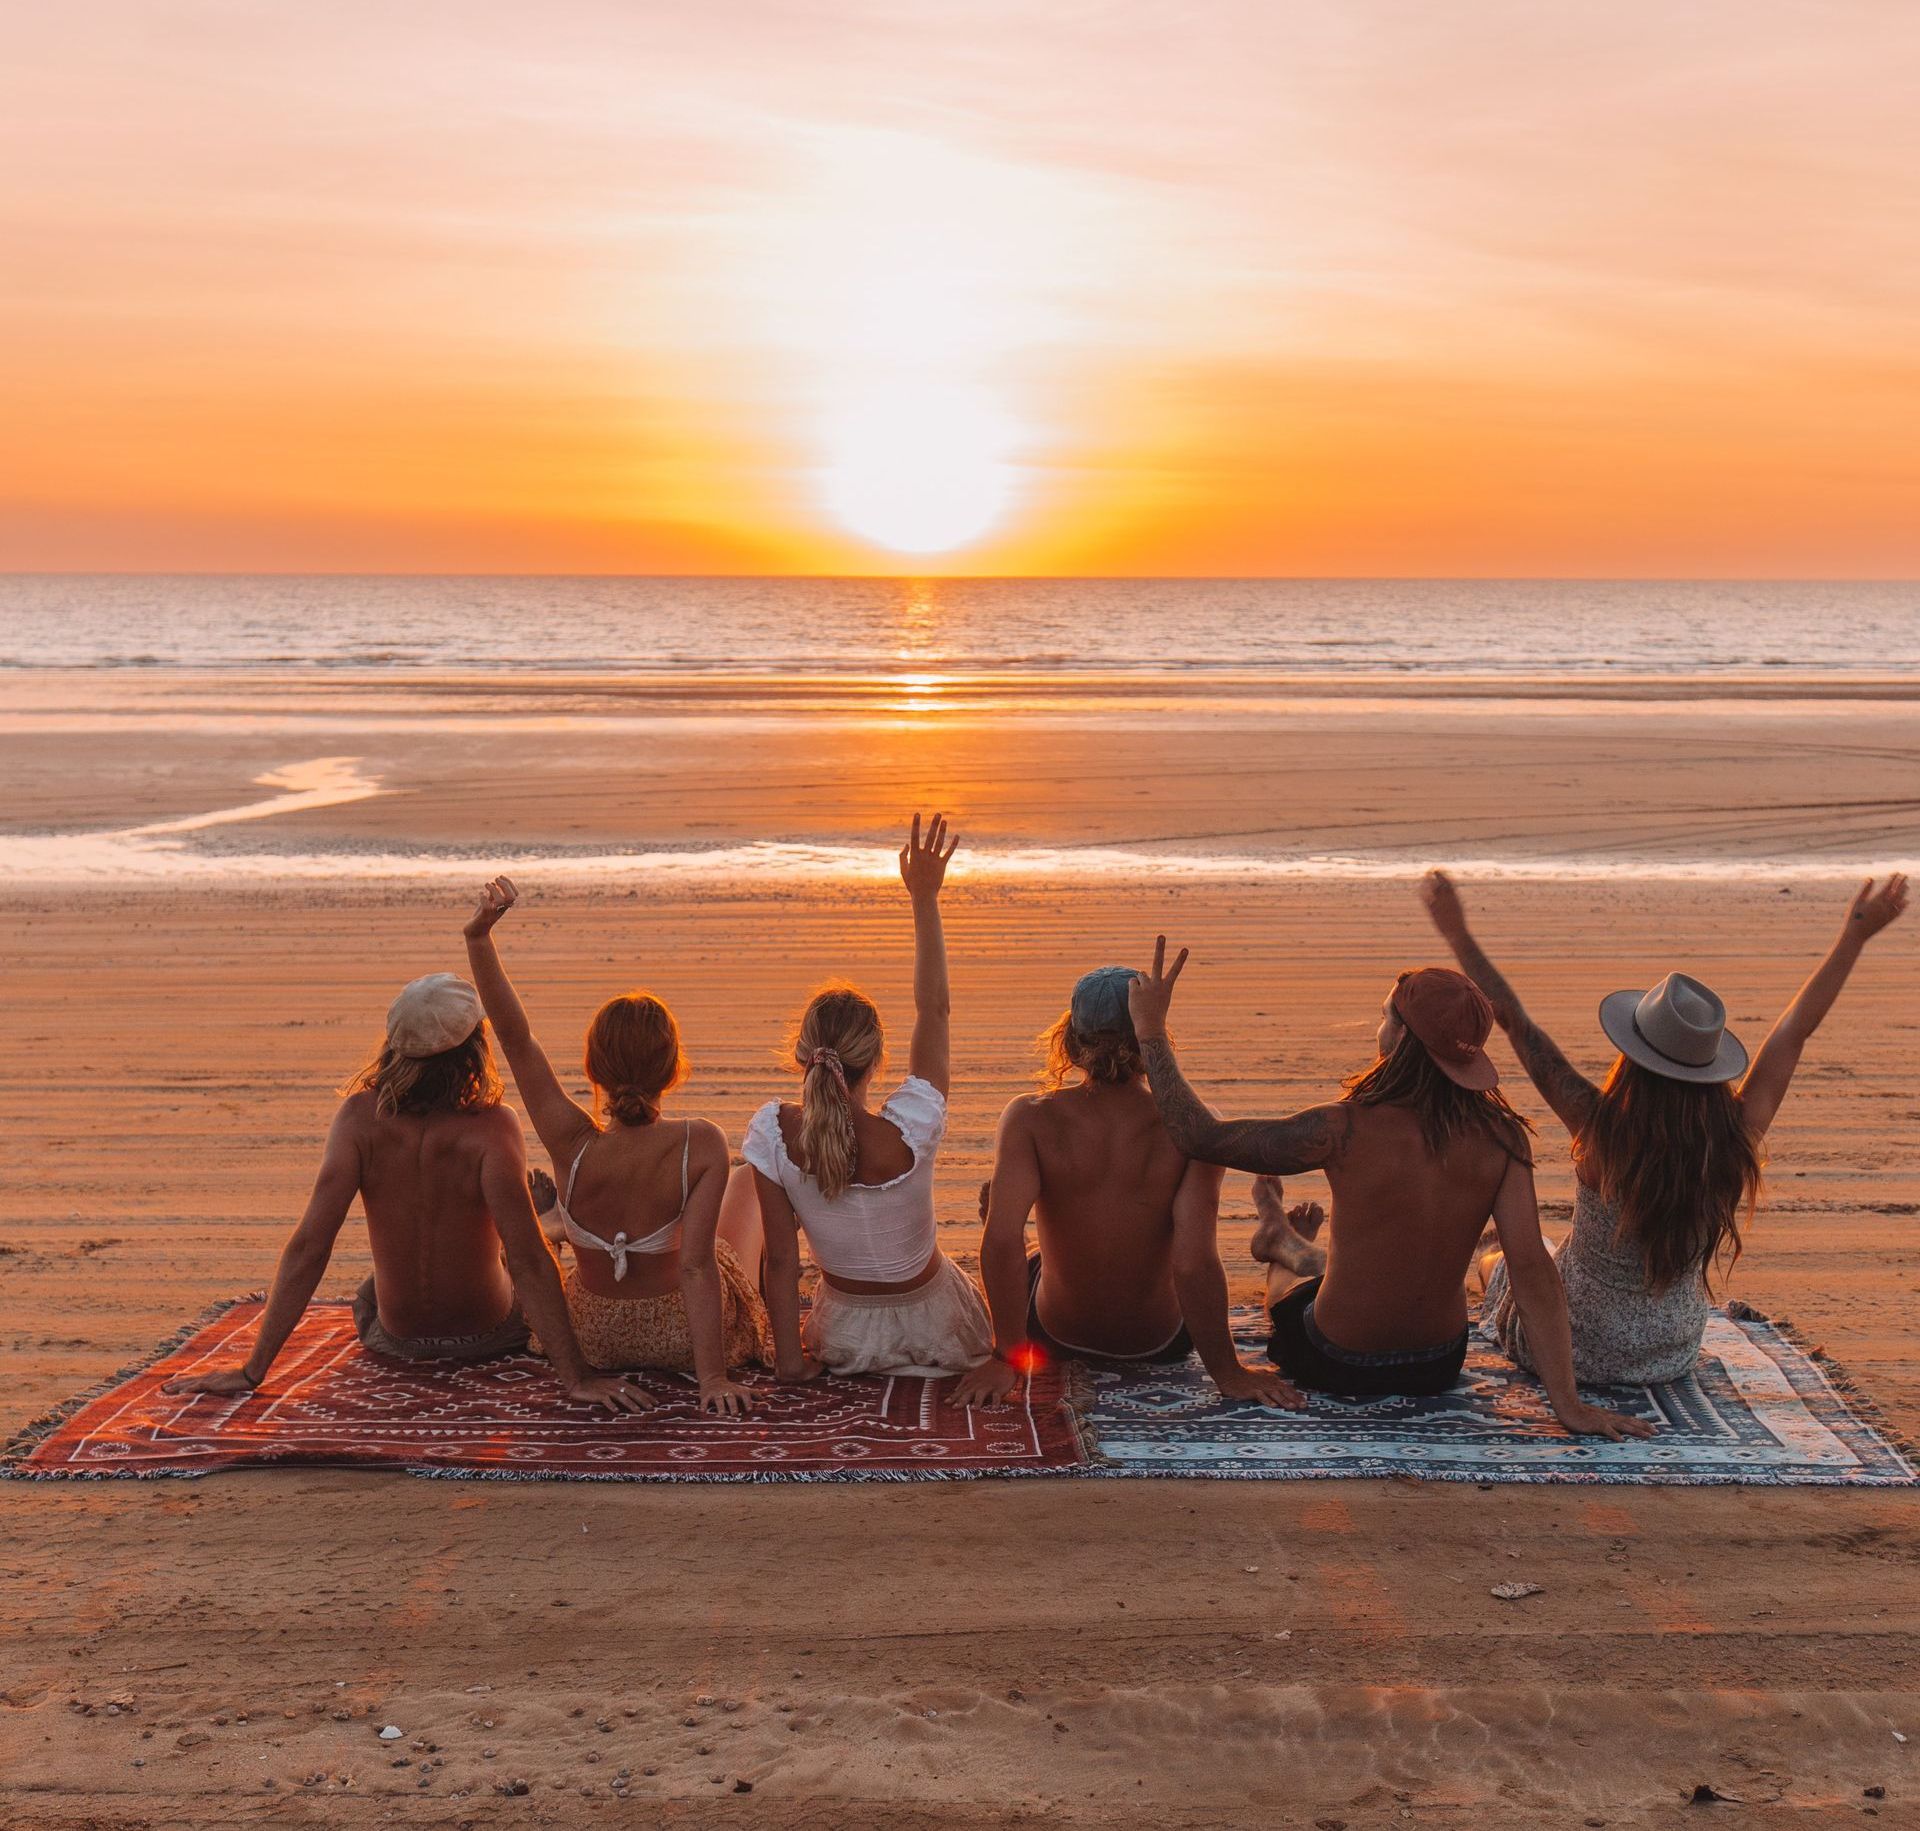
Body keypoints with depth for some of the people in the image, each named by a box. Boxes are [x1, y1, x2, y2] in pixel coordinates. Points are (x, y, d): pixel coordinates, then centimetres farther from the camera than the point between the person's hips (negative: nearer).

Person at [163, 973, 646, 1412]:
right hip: (491, 1335, -2)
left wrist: (253, 1371, -17)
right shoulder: (492, 1127, -27)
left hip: (396, 1337, 2)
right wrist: (577, 1376, -29)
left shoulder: (361, 1117, -19)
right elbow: (527, 1260, -32)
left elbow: (308, 1246, -22)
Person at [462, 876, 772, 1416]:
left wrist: (479, 937, -36)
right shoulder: (702, 1145, -29)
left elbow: (515, 1037, -28)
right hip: (684, 1341, -1)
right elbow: (696, 1265, -30)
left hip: (594, 1339, 1)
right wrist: (712, 1377, -27)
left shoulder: (573, 1145, -26)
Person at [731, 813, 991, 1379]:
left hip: (844, 1340, 1)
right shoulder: (910, 1131, -30)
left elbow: (781, 1255, -19)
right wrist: (925, 899, -14)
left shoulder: (773, 1131, -26)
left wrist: (789, 1357, -7)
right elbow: (933, 1009, -18)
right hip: (935, 1332, -1)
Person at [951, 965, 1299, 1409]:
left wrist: (1007, 1359, -21)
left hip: (1056, 1338, 1)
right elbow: (1195, 1263, -28)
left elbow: (1002, 1241, -30)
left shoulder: (1030, 1118, -22)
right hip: (1161, 1345, 0)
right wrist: (1227, 1372, -18)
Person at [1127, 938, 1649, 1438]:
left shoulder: (1346, 1131, -28)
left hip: (1336, 1368, -3)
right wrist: (1567, 1402, -14)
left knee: (1282, 1272, 32)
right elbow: (1532, 1270, -19)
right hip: (1440, 1367, 3)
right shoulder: (1500, 1137, -18)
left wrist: (1151, 1029, -13)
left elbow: (1202, 1136, -21)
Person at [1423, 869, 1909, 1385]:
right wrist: (1856, 936, 2)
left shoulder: (1602, 1129, -30)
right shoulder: (1735, 1140, -21)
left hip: (1579, 1355, -3)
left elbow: (1515, 1023, -25)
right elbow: (1794, 1031, -9)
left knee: (1516, 1261, 30)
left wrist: (1458, 934, -19)